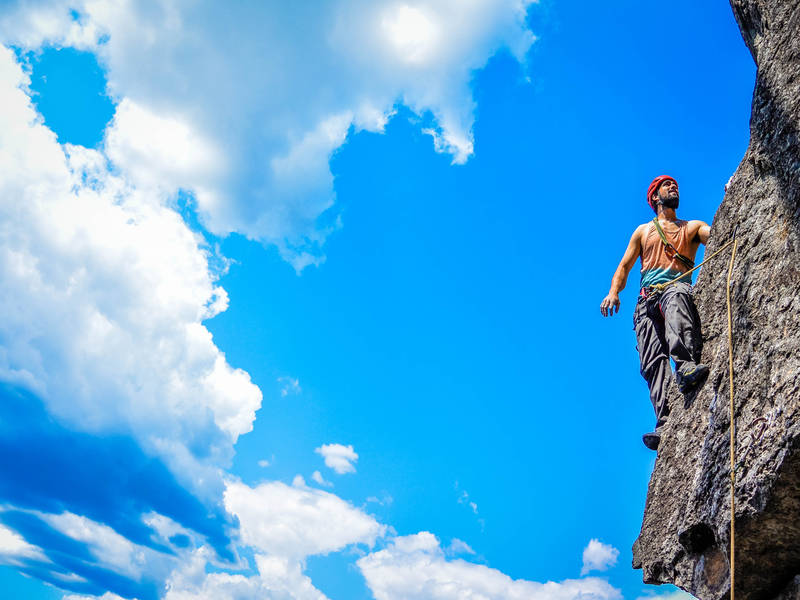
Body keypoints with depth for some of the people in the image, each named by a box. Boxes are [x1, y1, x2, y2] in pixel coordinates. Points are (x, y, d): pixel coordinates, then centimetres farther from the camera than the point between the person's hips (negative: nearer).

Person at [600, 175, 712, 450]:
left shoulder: (693, 228, 27)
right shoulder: (643, 231, 30)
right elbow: (624, 266, 22)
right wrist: (613, 291, 3)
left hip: (678, 288, -2)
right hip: (648, 298, 2)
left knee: (675, 298, -42)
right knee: (653, 361, -21)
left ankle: (686, 367, -61)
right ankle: (666, 421, -36)